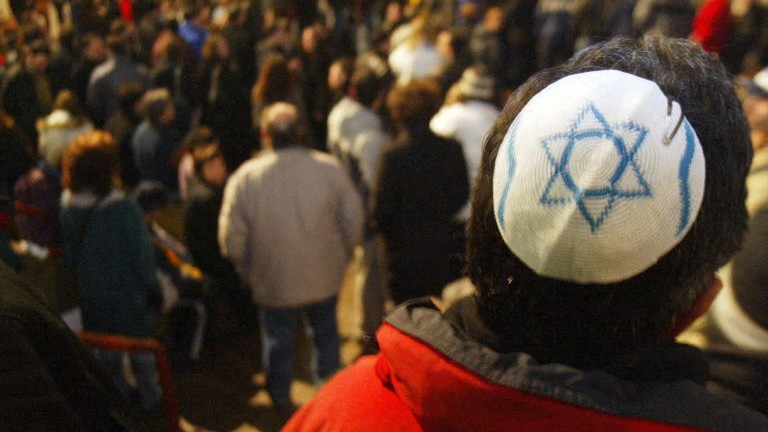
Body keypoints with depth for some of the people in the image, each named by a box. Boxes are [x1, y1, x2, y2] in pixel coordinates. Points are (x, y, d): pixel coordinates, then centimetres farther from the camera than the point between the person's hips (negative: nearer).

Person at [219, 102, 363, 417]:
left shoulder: (245, 177, -16)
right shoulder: (329, 168, -14)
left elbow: (232, 237, -12)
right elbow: (354, 220, -8)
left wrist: (246, 271, 6)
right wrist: (342, 257, 10)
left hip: (273, 282, -1)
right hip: (324, 277, 1)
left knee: (278, 341, 22)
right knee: (326, 333, 26)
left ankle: (281, 401, 41)